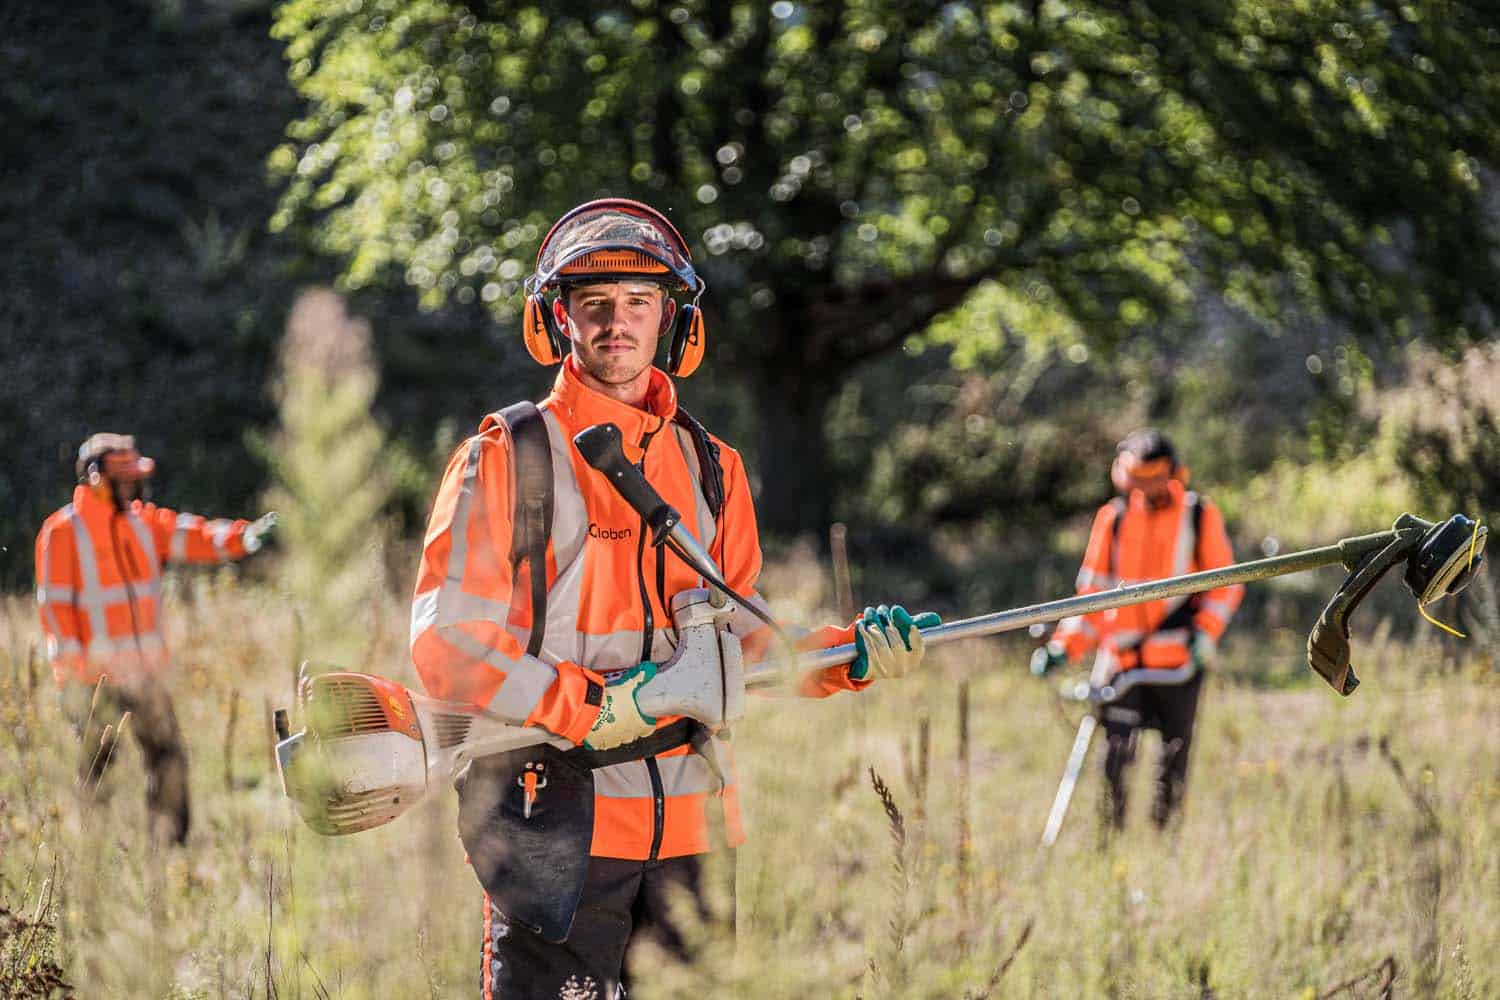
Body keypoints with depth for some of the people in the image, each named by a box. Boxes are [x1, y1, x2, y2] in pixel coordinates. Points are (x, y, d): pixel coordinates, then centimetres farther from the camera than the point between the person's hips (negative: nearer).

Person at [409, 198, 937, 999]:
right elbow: (445, 644, -8)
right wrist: (589, 706, -18)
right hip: (557, 824, -5)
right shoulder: (508, 458, -2)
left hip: (691, 825, 5)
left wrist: (851, 658, 0)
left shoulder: (710, 468, 15)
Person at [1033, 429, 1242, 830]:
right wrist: (1063, 646, 2)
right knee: (1117, 753, -9)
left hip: (1180, 659, 0)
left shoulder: (1200, 516, 2)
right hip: (1121, 658, 1)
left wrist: (1205, 633, -10)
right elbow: (1093, 591, 11)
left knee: (1175, 754, 5)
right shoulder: (1113, 518, 6)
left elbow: (1225, 583, 5)